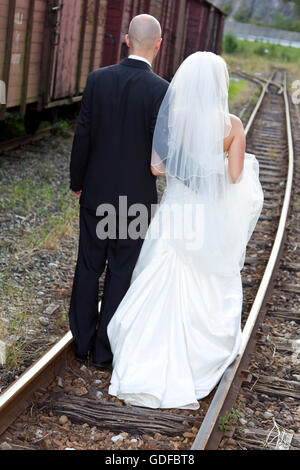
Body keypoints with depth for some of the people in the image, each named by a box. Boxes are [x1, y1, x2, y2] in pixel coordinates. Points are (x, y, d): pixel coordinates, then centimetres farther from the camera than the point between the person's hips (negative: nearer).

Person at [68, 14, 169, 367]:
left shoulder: (97, 79, -4)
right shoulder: (160, 90, -15)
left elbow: (82, 136, -2)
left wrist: (77, 182, 9)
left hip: (95, 192, 3)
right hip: (136, 196, -3)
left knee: (88, 267, 15)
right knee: (121, 273, 9)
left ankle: (82, 341, 25)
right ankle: (104, 349, 17)